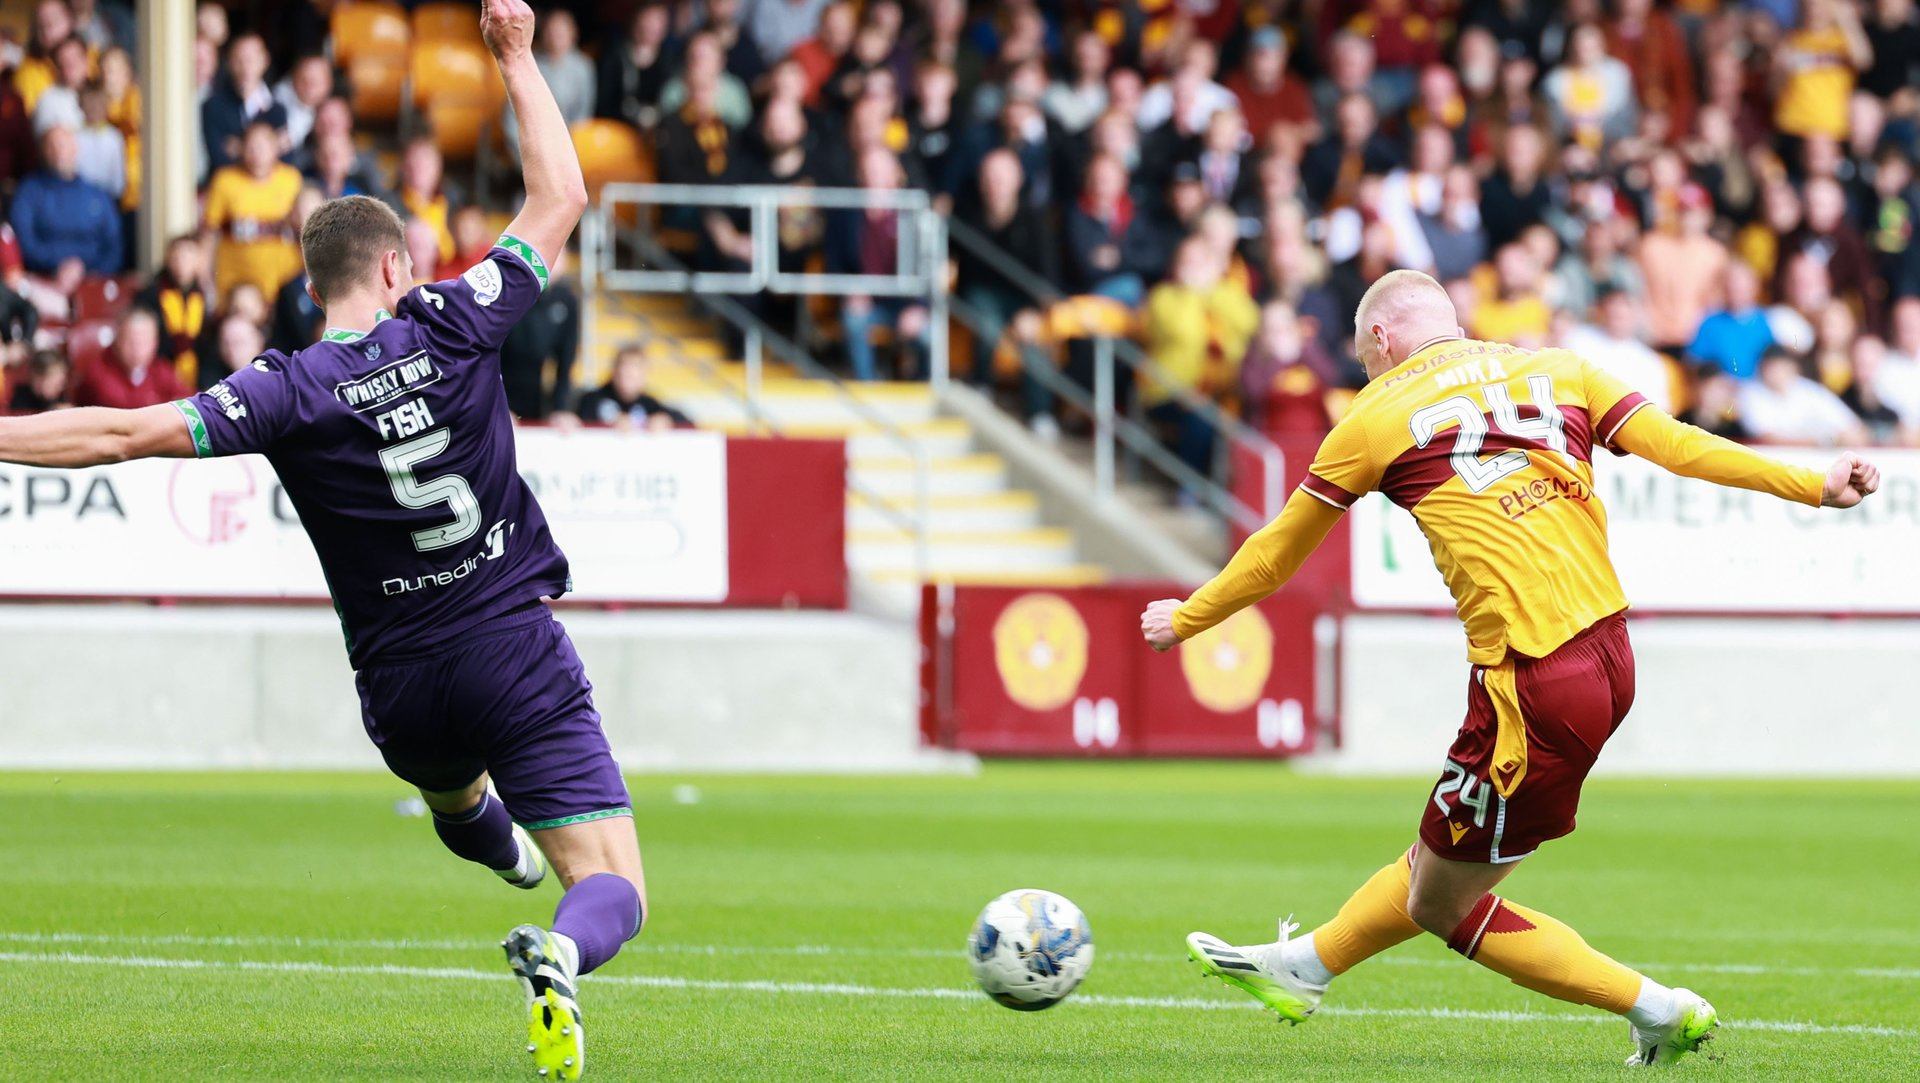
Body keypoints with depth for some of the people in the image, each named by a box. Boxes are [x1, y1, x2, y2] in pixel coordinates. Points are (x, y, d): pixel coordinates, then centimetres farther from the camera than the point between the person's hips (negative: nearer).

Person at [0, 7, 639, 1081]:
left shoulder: (288, 392, -8)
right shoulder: (450, 327, -6)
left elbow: (127, 431, -17)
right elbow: (561, 198, 4)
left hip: (403, 687, 2)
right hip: (518, 650, -2)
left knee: (457, 793, 40)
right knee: (614, 890, -8)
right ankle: (561, 955, -38)